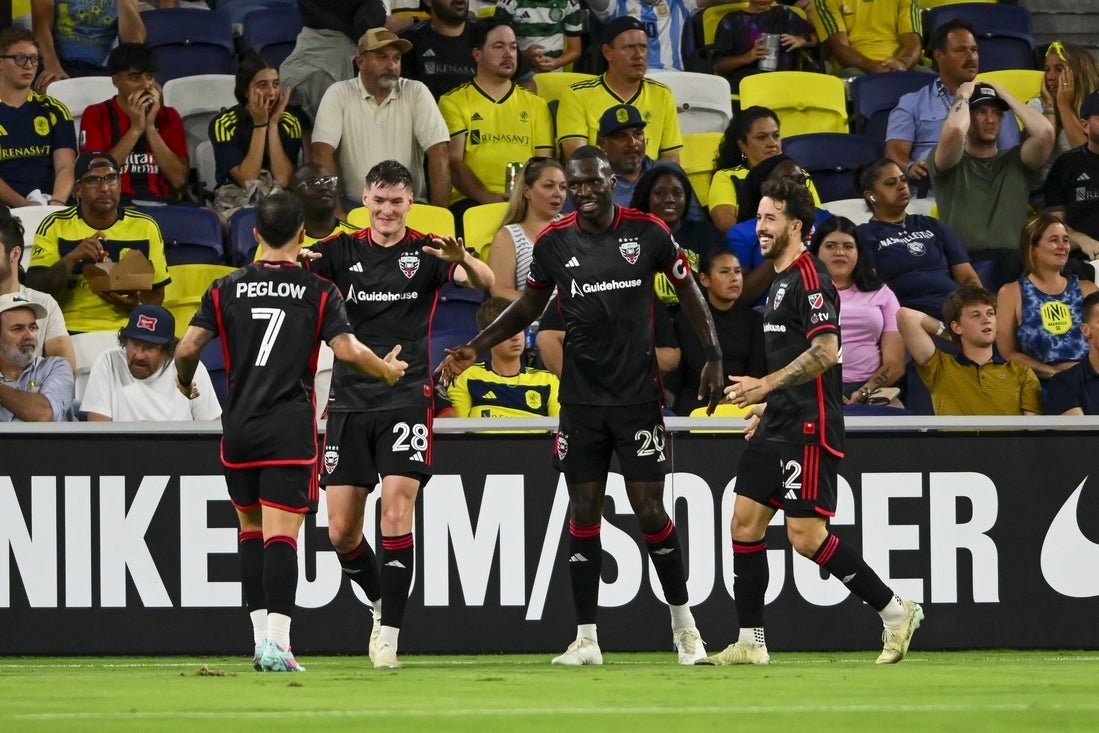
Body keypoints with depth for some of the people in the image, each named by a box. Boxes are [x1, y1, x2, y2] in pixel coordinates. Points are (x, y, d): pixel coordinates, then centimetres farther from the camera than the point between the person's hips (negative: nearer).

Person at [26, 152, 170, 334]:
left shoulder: (145, 227, 9)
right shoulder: (55, 226, 4)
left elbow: (156, 293, 13)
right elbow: (35, 289, -4)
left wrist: (136, 305, -10)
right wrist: (71, 259, -18)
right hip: (72, 331, -2)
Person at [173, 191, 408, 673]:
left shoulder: (226, 289, 6)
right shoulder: (318, 291, 0)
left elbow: (188, 347, 1)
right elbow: (348, 351, -8)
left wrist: (184, 382, 23)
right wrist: (387, 371, 11)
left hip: (239, 428, 2)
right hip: (290, 430, -2)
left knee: (251, 529, 16)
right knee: (281, 534, -8)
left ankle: (260, 634, 12)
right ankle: (276, 640, -19)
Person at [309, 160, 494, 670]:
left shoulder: (426, 251, 1)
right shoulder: (342, 250, 7)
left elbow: (485, 282, -13)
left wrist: (461, 261, -35)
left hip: (406, 399, -3)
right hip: (349, 402, 3)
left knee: (397, 509, -16)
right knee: (341, 530, 2)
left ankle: (389, 633, -12)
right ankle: (381, 603, 28)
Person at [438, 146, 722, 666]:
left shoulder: (647, 232, -4)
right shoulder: (554, 242, 1)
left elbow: (688, 290, 7)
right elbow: (529, 306, 15)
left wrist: (713, 356, 0)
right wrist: (474, 349, 6)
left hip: (638, 393, -2)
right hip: (581, 398, 2)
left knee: (649, 510, -4)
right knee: (584, 511, 0)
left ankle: (683, 622, 12)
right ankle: (586, 638, 4)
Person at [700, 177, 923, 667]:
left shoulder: (810, 278, -13)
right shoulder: (781, 281, 18)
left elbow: (826, 352, -24)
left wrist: (765, 385, -23)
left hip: (809, 429, -10)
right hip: (779, 426, 10)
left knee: (807, 537, -12)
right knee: (745, 521, 5)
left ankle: (895, 612, -1)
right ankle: (750, 642, 8)